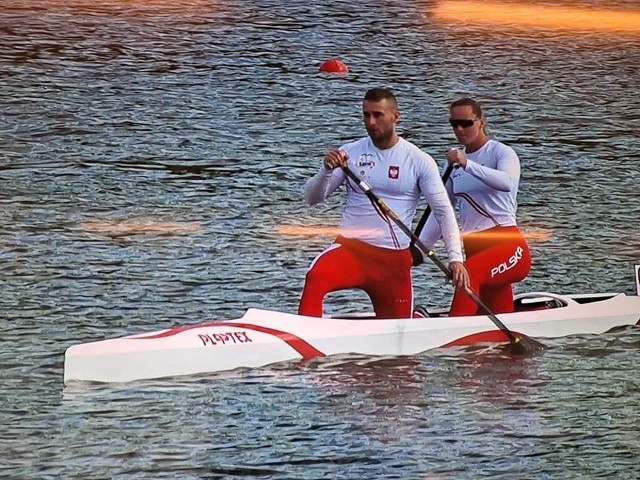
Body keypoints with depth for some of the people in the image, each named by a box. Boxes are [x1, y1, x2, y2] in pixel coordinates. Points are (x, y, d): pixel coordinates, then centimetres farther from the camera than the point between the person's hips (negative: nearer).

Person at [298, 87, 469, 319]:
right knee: (315, 278, -32)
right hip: (351, 247, 0)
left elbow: (443, 210, -1)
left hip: (395, 257, 0)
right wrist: (327, 170, -20)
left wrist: (456, 258, -12)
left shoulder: (419, 161, 0)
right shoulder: (350, 153, 3)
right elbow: (313, 198, 1)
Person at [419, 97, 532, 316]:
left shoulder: (501, 153, -2)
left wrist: (467, 165, -38)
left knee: (469, 273, -36)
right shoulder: (454, 163, 16)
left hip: (507, 244, -8)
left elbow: (507, 182, -26)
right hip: (475, 249, 8)